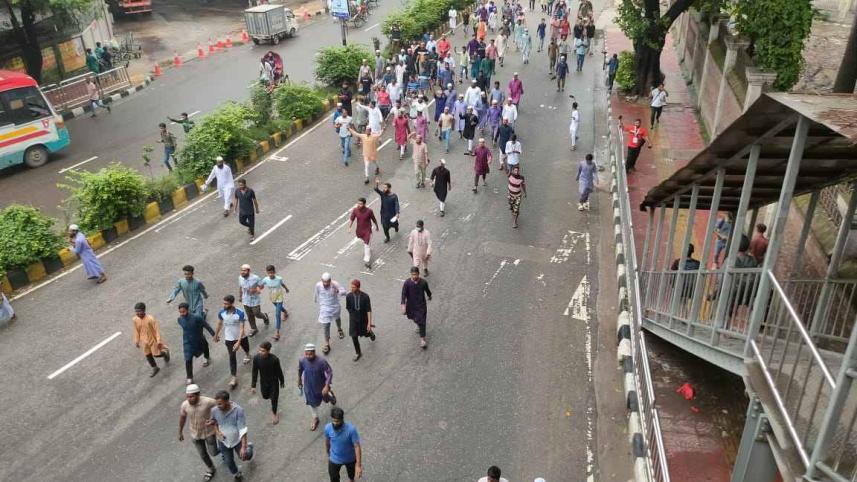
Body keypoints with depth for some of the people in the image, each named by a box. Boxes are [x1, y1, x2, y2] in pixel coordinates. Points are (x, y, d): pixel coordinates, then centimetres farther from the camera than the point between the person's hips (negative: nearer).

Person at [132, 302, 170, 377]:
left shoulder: (150, 319, -27)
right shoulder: (134, 320, -12)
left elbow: (157, 329, -20)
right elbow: (136, 331, 2)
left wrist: (159, 340, -19)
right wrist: (136, 341, 7)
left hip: (153, 339, -5)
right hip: (144, 341, 5)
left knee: (157, 354, 4)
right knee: (148, 355, 14)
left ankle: (165, 353, 37)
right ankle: (155, 368, 33)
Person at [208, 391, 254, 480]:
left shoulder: (238, 410, -31)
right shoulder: (214, 410, -21)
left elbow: (243, 429, -27)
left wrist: (243, 447, -30)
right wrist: (217, 432, -15)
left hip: (238, 440, -2)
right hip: (224, 441, 3)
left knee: (245, 457, 9)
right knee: (229, 462, 16)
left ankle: (248, 447, 44)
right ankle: (236, 474, 48)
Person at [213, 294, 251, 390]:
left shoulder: (240, 313, -28)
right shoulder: (221, 313, -17)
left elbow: (242, 328, -26)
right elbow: (219, 324, 2)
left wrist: (238, 342, -31)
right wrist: (216, 335, 14)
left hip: (241, 337, -1)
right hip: (229, 339, 1)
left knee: (246, 348, 28)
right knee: (232, 357, -3)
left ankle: (247, 355, 64)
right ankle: (234, 377, 3)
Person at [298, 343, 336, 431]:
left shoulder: (321, 361, -34)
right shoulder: (302, 361, -24)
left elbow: (329, 372, -24)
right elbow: (300, 370, -2)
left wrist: (327, 386, -30)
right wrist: (299, 380, 13)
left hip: (321, 386, -2)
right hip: (309, 386, 2)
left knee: (326, 397, 26)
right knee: (312, 402, 20)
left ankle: (331, 394, 63)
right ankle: (315, 418, 46)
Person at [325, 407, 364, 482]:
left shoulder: (351, 429, -34)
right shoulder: (327, 428, -24)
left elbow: (357, 447, -27)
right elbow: (327, 442, -3)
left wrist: (358, 465, -27)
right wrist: (328, 455, 12)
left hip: (350, 458, -1)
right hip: (334, 460, 1)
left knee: (352, 475, 28)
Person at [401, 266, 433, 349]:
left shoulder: (423, 282, -14)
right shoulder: (407, 283, -19)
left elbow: (427, 290, 6)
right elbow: (403, 294, -21)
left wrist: (429, 296, 25)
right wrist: (403, 306, -30)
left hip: (421, 305, -1)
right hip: (411, 305, 1)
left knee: (422, 322, -4)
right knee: (414, 319, 24)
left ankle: (422, 340, 2)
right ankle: (418, 325, 58)